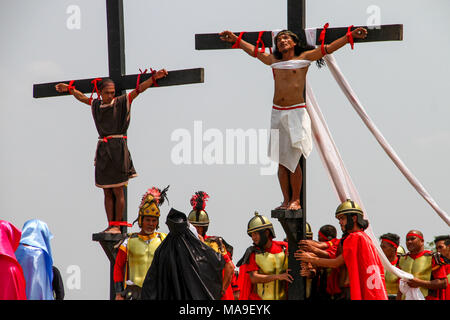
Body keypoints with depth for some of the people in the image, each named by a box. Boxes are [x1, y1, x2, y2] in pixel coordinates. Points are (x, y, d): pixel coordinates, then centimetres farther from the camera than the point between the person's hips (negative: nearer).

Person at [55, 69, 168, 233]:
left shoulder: (121, 102, 2)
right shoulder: (96, 104, 14)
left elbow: (138, 90, -6)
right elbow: (82, 97, 32)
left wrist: (154, 78, -15)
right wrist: (69, 89, 41)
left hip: (117, 150, -5)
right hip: (102, 150, 5)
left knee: (118, 191, -4)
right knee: (107, 193, 6)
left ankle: (117, 225, 0)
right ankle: (110, 224, 8)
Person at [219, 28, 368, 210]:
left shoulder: (303, 58, 5)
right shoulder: (274, 61, 14)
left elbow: (328, 49, 2)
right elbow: (253, 50, 24)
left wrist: (351, 36, -5)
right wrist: (236, 40, 24)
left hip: (296, 113, -4)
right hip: (277, 113, 4)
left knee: (293, 159, -7)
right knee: (281, 161, 3)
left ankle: (296, 200, -1)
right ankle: (286, 200, 7)